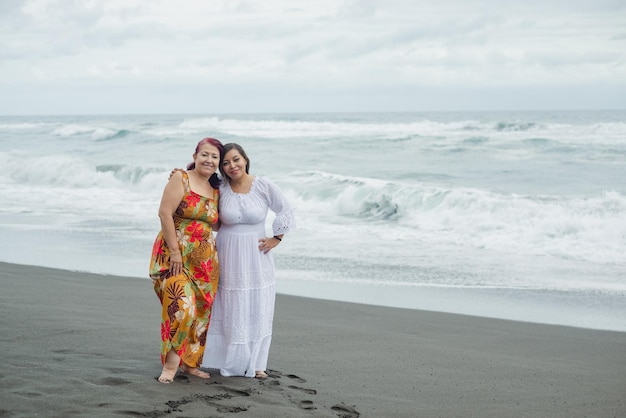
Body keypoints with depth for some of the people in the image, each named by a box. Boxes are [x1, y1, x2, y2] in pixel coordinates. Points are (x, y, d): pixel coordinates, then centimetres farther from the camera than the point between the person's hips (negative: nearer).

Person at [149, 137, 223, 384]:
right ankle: (170, 364, -10)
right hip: (174, 255, -7)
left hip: (204, 259, 7)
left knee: (201, 311, 7)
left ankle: (190, 363, 18)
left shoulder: (215, 191, 12)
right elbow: (165, 213, -13)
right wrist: (175, 250, -17)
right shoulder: (181, 179, -6)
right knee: (181, 306, -19)